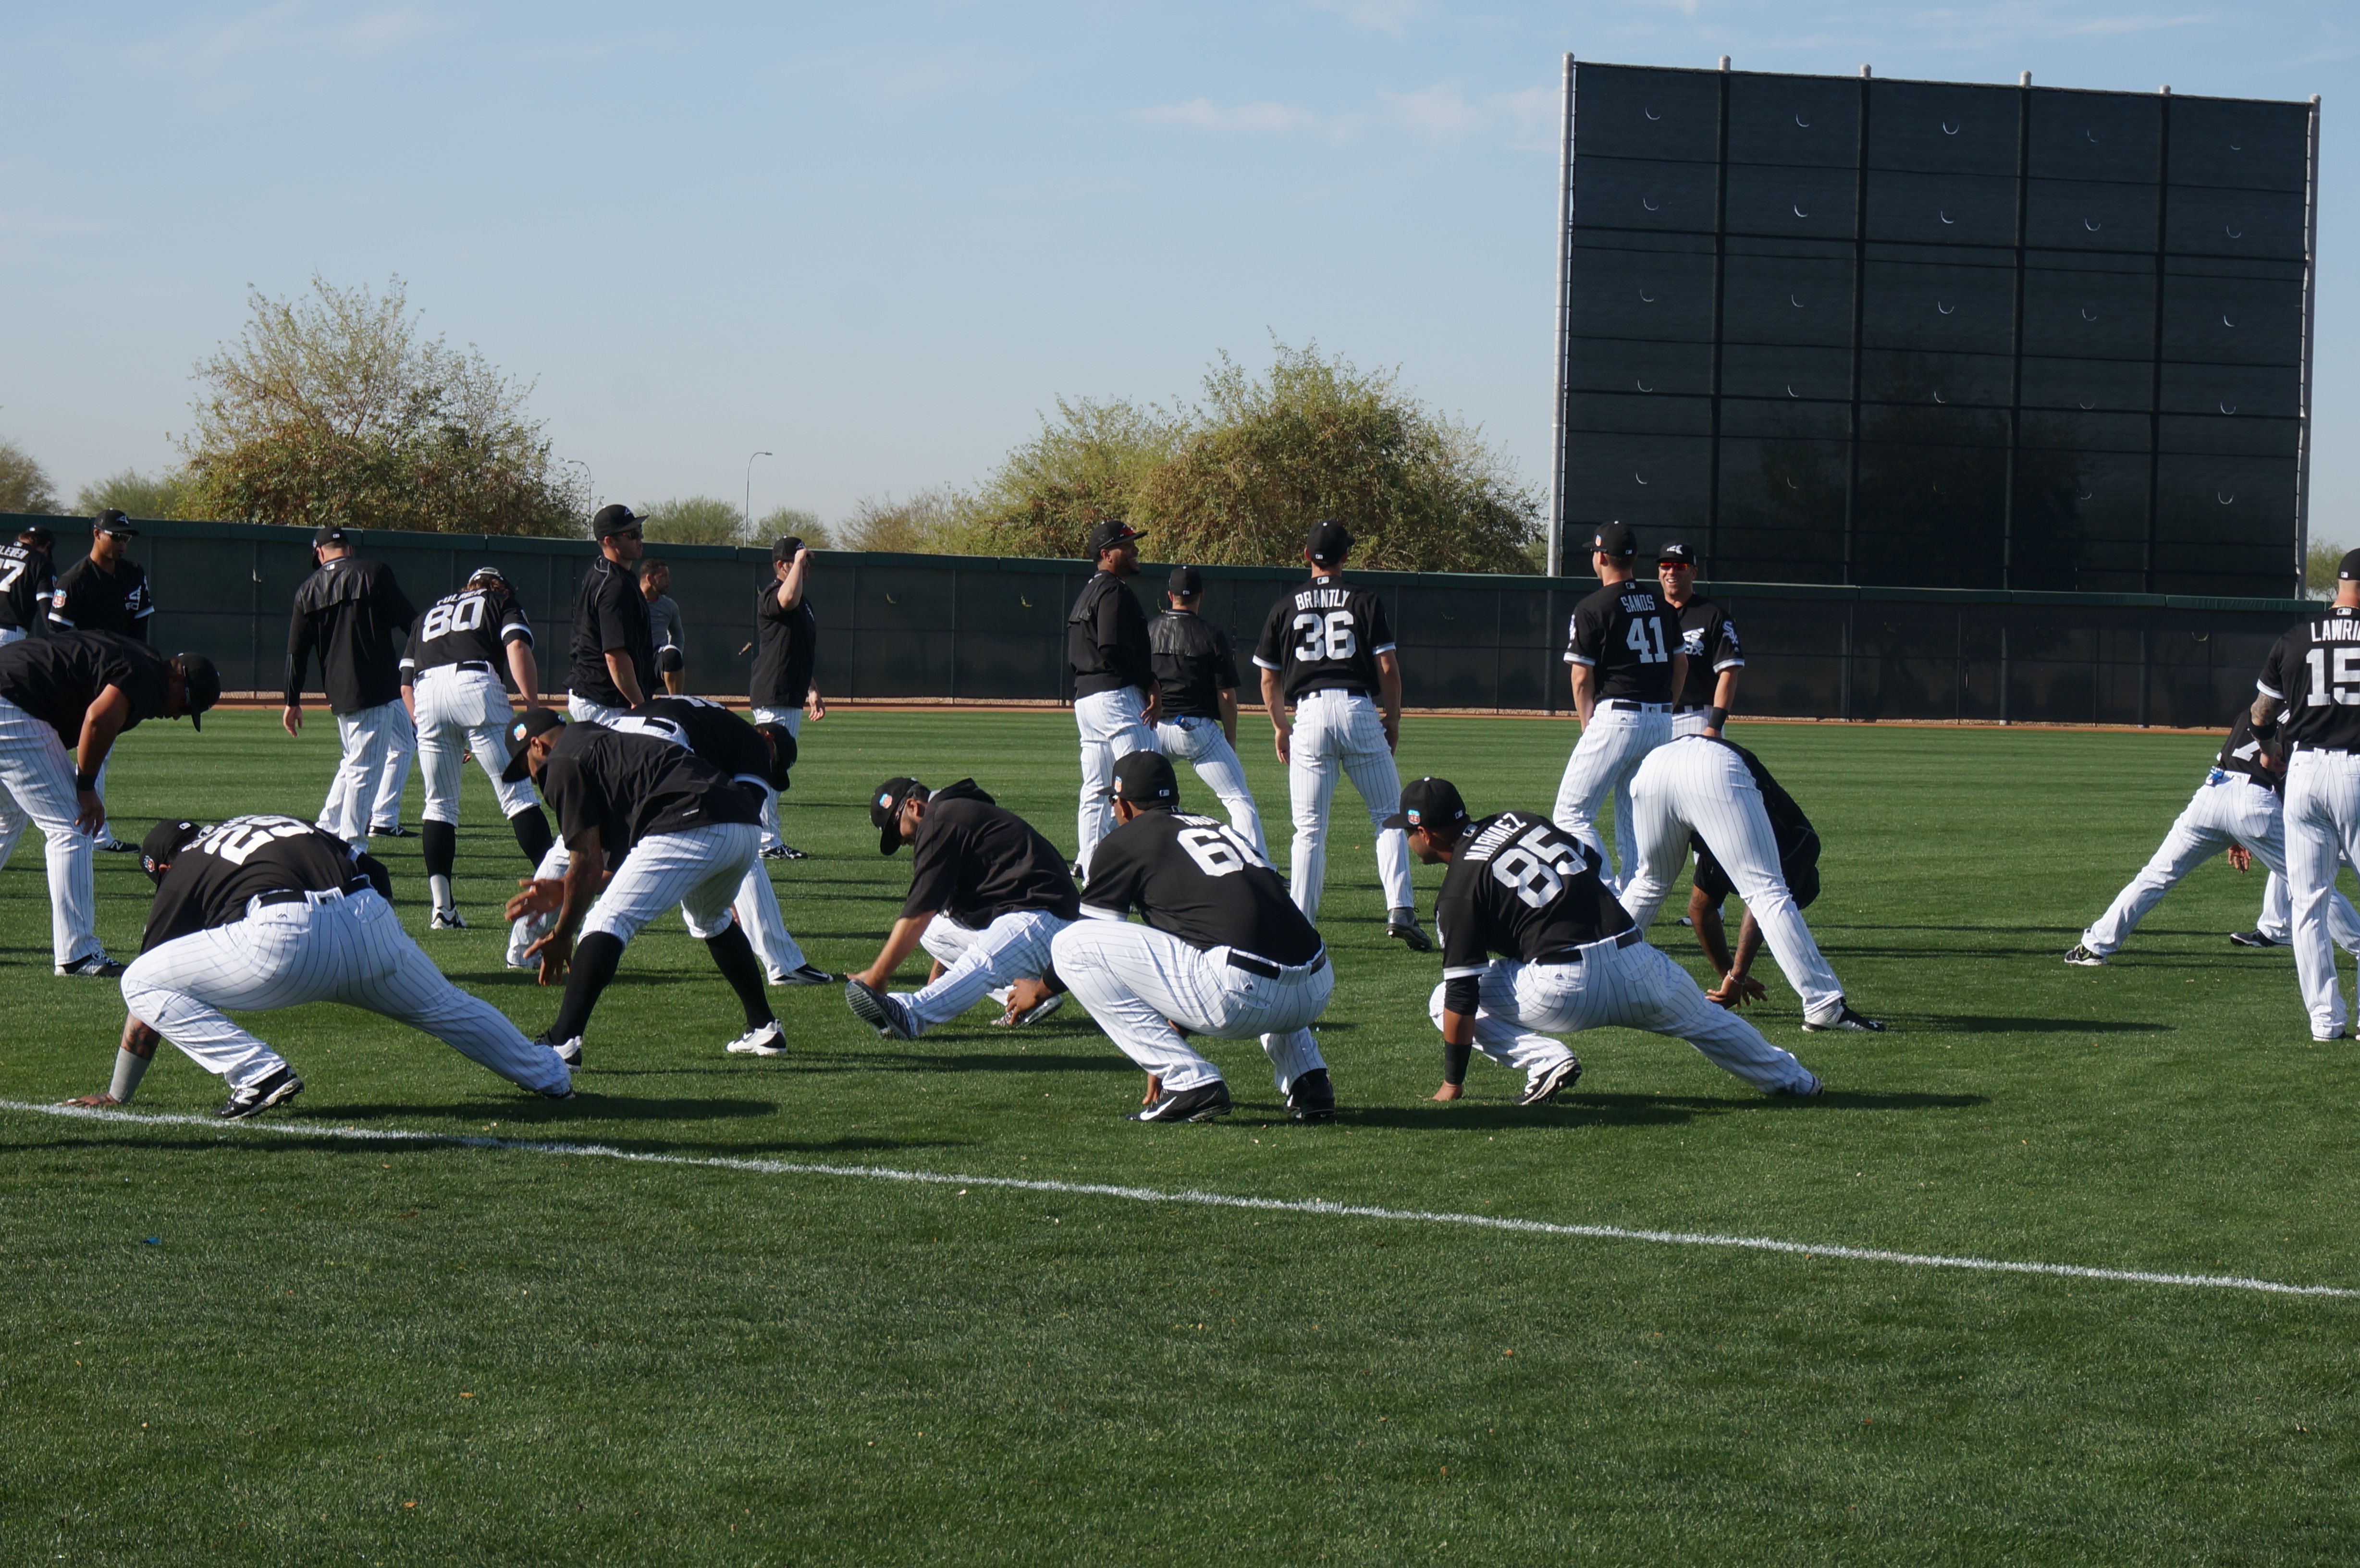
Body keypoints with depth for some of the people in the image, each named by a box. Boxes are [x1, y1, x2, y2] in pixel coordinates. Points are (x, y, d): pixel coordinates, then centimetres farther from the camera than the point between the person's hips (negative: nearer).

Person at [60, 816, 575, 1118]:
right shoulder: (272, 823, 36)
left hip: (286, 938, -6)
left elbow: (146, 1008, 22)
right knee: (444, 1007, 32)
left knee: (142, 982, 7)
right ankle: (549, 1075, 49)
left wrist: (117, 1096, 30)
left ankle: (258, 1073, -4)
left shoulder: (180, 877, 22)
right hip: (372, 920, 6)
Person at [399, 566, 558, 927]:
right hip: (475, 684, -4)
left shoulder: (431, 613, 36)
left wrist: (426, 729, 27)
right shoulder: (504, 602, 24)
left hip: (426, 693, 4)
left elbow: (406, 682, 26)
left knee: (439, 804, 13)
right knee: (517, 794, -4)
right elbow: (517, 647, 1)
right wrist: (534, 709, -6)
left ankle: (442, 908, 5)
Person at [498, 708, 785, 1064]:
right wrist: (564, 892, 36)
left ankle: (562, 1041, -19)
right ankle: (763, 1029, 36)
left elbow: (588, 864, 2)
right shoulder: (606, 743, 35)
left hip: (690, 830, -9)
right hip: (749, 829, 9)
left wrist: (561, 935, 11)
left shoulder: (561, 765, 8)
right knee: (710, 921, 35)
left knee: (606, 924, -6)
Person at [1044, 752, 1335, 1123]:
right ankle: (1308, 1081, 20)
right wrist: (1176, 1025, 51)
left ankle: (1188, 1082, -1)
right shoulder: (1223, 828, 31)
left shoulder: (1125, 841, 13)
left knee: (1072, 946, 4)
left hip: (1240, 995, -7)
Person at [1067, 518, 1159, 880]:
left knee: (1095, 791, 11)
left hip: (1084, 697, 11)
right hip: (1116, 696, -10)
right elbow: (1114, 649, -21)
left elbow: (1073, 657, 21)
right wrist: (1151, 685, -13)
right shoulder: (1114, 592, -9)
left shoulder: (1086, 594, 22)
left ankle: (1089, 867, 11)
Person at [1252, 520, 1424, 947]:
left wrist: (1280, 728, 24)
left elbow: (1269, 676, 12)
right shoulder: (1365, 601, 5)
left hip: (1309, 715, 1)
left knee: (1309, 829, 5)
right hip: (1360, 710, -1)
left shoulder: (1286, 606, 10)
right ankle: (1400, 909, -6)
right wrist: (1393, 719, 11)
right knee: (1388, 815, 7)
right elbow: (1388, 666, -1)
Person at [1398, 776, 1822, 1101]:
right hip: (1638, 964, 7)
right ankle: (1792, 1078, 44)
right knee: (1706, 1020, 33)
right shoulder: (1518, 821, 14)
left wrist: (1453, 1083, -1)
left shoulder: (1458, 891, -3)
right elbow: (1592, 861, 22)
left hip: (1564, 988, -7)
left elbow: (1463, 993, -6)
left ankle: (1545, 1060, -7)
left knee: (1445, 1003, 9)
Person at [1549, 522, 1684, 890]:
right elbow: (1681, 663, 16)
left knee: (1570, 815, -2)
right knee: (1635, 821, 13)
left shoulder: (1592, 608, -7)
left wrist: (1588, 728, 4)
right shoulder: (1657, 602, 11)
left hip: (1616, 718, -7)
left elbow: (1582, 679, -6)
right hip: (1661, 720, 7)